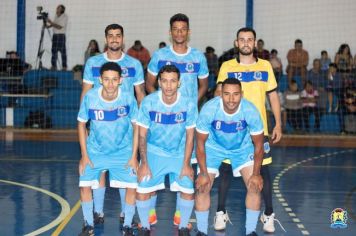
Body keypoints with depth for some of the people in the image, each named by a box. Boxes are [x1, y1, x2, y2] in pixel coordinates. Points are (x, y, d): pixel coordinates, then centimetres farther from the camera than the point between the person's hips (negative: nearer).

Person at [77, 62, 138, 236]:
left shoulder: (128, 99, -19)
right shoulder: (90, 97, -17)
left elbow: (136, 126, -7)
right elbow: (81, 124, -3)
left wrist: (134, 156, -8)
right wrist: (84, 155, -6)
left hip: (123, 152, 0)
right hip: (95, 151, 1)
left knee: (131, 187, -8)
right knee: (85, 185, -7)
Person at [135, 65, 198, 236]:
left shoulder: (189, 104, -15)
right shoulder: (148, 102, -15)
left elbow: (189, 135, -6)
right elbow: (142, 135, -8)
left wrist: (186, 164, -8)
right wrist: (144, 163, -11)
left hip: (179, 154, 0)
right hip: (154, 152, 0)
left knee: (188, 191, -11)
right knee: (142, 191, -11)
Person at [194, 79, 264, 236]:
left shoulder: (250, 111, -30)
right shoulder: (209, 109, -32)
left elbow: (258, 144, -15)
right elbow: (200, 143, -18)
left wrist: (256, 174, -17)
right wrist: (203, 173, -19)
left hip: (242, 148, 1)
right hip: (214, 148, -1)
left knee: (255, 185, -11)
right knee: (202, 187, -9)